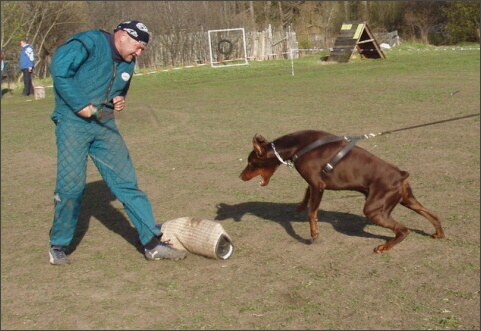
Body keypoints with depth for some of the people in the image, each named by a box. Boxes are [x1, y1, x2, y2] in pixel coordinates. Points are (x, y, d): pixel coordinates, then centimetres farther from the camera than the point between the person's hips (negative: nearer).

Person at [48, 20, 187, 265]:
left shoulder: (127, 64, 13)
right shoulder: (89, 42, -11)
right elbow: (59, 68, -21)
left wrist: (119, 101, 4)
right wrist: (82, 104, -21)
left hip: (104, 125, 7)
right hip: (73, 122, -6)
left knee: (126, 182, 2)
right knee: (71, 183, -9)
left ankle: (153, 242, 4)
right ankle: (59, 245, 12)